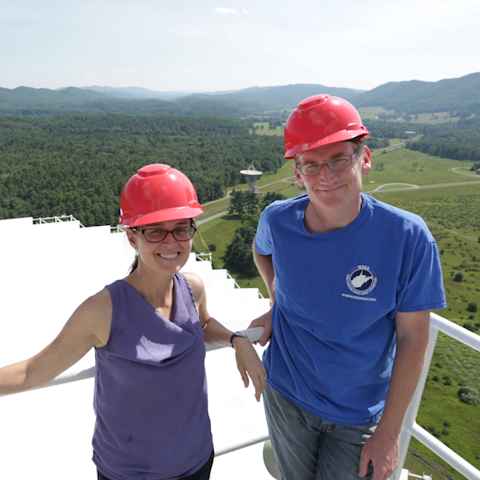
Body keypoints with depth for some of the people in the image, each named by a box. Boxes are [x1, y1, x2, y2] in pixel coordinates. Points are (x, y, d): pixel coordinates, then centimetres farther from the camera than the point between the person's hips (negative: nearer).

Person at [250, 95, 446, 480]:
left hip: (360, 414, -2)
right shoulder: (278, 220, -16)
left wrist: (389, 432, -10)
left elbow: (412, 339, -14)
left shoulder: (407, 237, -23)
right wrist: (276, 304, -5)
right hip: (285, 395, 3)